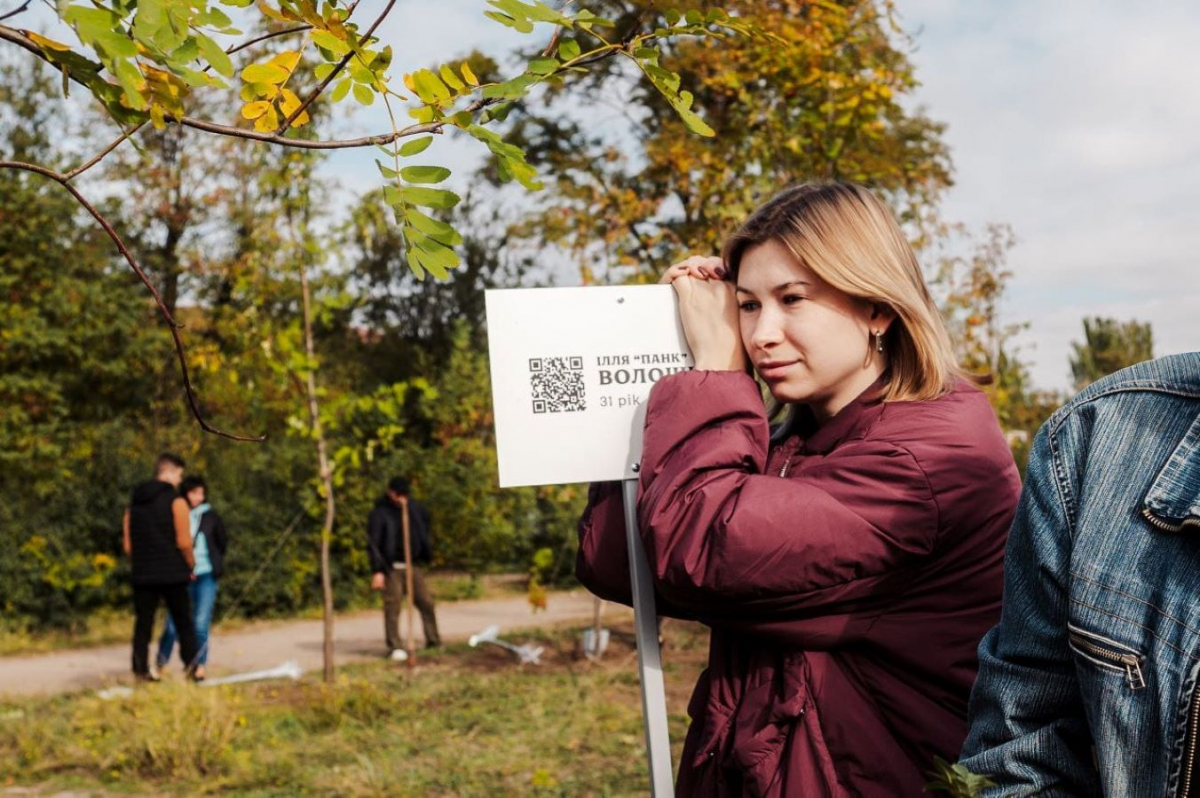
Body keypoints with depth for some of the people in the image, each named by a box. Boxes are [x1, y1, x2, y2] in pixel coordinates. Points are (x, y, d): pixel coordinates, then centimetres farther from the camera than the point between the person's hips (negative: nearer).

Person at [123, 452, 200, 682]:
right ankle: (192, 669, 6)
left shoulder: (134, 503, 9)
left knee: (143, 624, 7)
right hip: (173, 574, -4)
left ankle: (141, 670, 3)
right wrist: (191, 565, 2)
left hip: (142, 575, 4)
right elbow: (184, 542, -14)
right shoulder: (176, 502, -8)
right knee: (184, 623, 6)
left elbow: (128, 545, 9)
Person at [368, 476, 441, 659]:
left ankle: (434, 642, 11)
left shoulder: (414, 507, 7)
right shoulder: (379, 513, -6)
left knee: (426, 603, 2)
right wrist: (377, 571, -15)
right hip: (392, 568, -4)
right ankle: (395, 647, 0)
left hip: (414, 566, 4)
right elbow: (373, 544, -8)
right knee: (392, 606, -6)